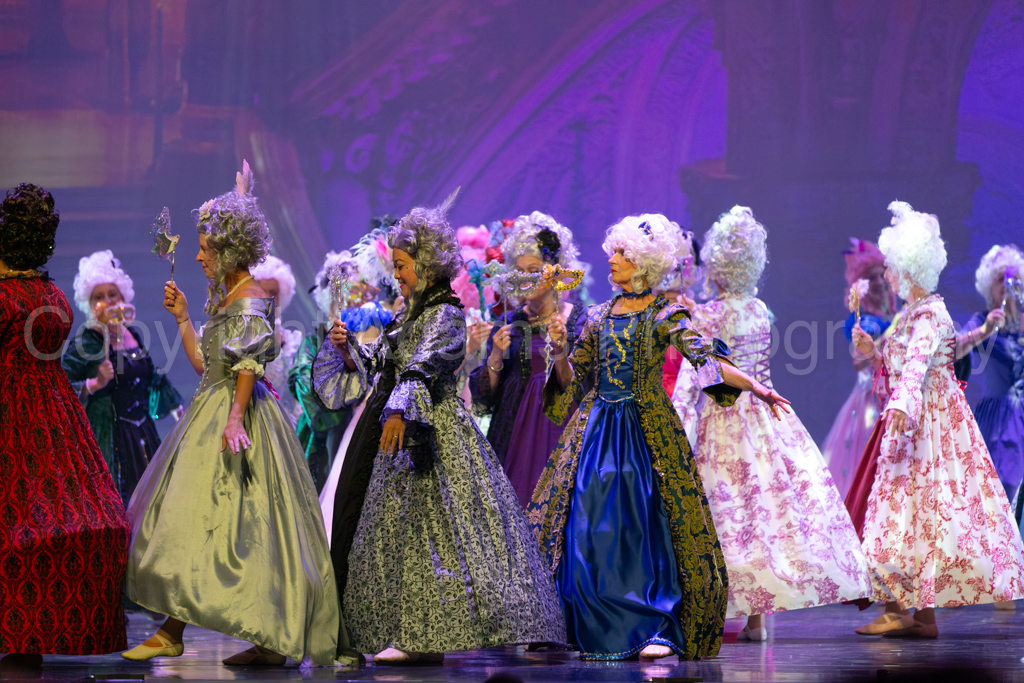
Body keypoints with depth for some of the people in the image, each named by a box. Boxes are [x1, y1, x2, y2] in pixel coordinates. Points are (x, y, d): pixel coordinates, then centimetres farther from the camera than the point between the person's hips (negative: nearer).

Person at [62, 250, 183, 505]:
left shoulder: (133, 335, 10)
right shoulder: (86, 343, -10)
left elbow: (151, 378, 22)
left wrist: (176, 410, 24)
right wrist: (95, 384, -25)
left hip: (143, 434, 7)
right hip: (107, 435, -7)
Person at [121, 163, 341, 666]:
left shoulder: (250, 299, -12)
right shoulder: (225, 299, 16)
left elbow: (249, 364, -20)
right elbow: (204, 362, 19)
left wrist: (236, 415, -28)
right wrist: (182, 317, 18)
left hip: (235, 418, -10)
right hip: (211, 413, 10)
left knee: (200, 517, -9)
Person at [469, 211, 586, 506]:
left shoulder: (580, 320, 2)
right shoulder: (507, 324, 9)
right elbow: (484, 397, 8)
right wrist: (495, 357, -8)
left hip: (561, 428, -2)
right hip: (515, 434, 2)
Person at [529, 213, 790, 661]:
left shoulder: (664, 314, -1)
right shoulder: (600, 316, 14)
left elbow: (704, 359, -13)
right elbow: (572, 380, 16)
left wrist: (754, 386, -27)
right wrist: (560, 351, -4)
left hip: (645, 431, -5)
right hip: (596, 429, 5)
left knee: (646, 528, -9)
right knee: (588, 530, -2)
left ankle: (658, 630, -5)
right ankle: (601, 631, 5)